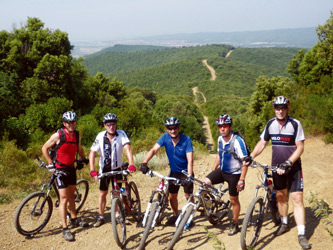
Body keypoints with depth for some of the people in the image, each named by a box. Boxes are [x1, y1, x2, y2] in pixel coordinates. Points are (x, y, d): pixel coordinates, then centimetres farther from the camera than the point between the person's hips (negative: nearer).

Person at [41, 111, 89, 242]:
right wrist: (51, 163, -11)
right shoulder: (58, 135, -16)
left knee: (71, 195, 20)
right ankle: (65, 229, -7)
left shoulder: (77, 135, 1)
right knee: (63, 198, -10)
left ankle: (74, 219, 35)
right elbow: (44, 148, -7)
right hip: (60, 170, -6)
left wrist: (84, 159, 19)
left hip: (71, 168, 6)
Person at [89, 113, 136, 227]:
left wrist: (131, 164, -44)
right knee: (103, 193, 6)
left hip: (117, 168, 0)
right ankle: (100, 217, 20)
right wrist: (92, 170, -27)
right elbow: (92, 152, -17)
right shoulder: (100, 136, -16)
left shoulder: (121, 134, -19)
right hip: (104, 168, 1)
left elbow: (127, 148, -30)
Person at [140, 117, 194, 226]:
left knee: (188, 196, -4)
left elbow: (190, 160, -28)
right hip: (173, 171, 3)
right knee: (172, 196, 8)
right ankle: (175, 215, 30)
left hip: (185, 172, -3)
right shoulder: (165, 137, -13)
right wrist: (144, 162, -38)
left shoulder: (186, 139, -22)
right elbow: (154, 150, -22)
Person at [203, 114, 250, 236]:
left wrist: (241, 180, -23)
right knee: (205, 182, -14)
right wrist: (213, 170, 14)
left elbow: (245, 161, -22)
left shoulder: (237, 141, -23)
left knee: (234, 200, 7)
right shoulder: (220, 139, -1)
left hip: (234, 173, -6)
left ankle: (235, 224, 26)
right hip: (221, 170, 6)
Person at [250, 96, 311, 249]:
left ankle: (301, 235, -4)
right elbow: (262, 143, 5)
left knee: (297, 199, -8)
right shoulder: (270, 124, 0)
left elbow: (300, 147, -15)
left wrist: (287, 163, -26)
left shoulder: (295, 124, -13)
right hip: (277, 167, 4)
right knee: (280, 196, 14)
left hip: (293, 167, -4)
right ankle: (284, 224, 34)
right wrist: (251, 156, -10)